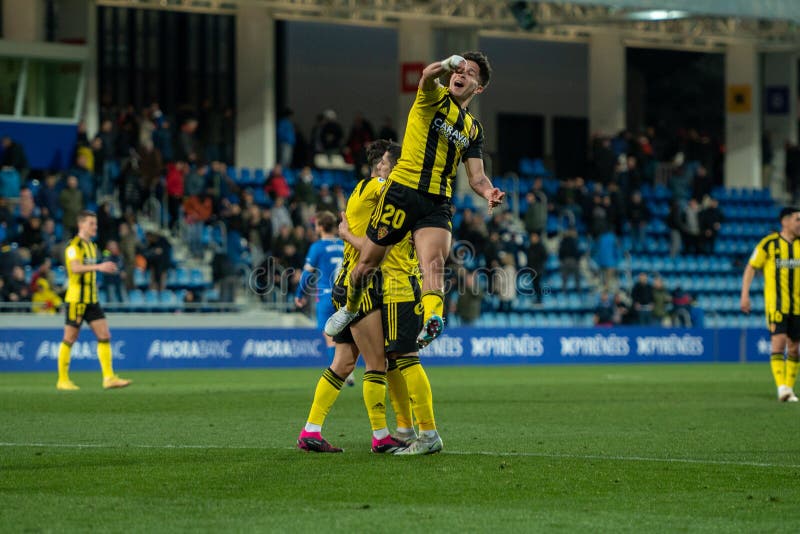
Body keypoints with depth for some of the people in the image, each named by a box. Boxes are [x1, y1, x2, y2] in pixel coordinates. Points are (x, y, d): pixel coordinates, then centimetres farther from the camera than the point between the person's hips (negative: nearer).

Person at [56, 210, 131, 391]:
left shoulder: (92, 246, 17)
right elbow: (75, 267, -28)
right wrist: (98, 267, -36)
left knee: (104, 336, -2)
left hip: (91, 300, 8)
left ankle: (109, 378, -4)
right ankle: (63, 380, 7)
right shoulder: (74, 245, -11)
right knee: (70, 338, -1)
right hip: (76, 299, -8)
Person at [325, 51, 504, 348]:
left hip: (438, 204, 2)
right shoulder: (434, 98, 5)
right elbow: (427, 76, -20)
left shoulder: (473, 129, 19)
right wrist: (448, 64, -44)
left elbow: (476, 176, 14)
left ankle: (432, 320, -50)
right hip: (402, 191, -2)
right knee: (368, 265, 7)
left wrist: (488, 192, -11)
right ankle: (351, 308, 37)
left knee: (434, 262, -25)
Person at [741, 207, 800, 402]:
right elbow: (751, 268, 1)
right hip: (776, 304, -5)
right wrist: (744, 295, -7)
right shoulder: (769, 244, -4)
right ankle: (782, 388, -21)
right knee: (779, 342, -16)